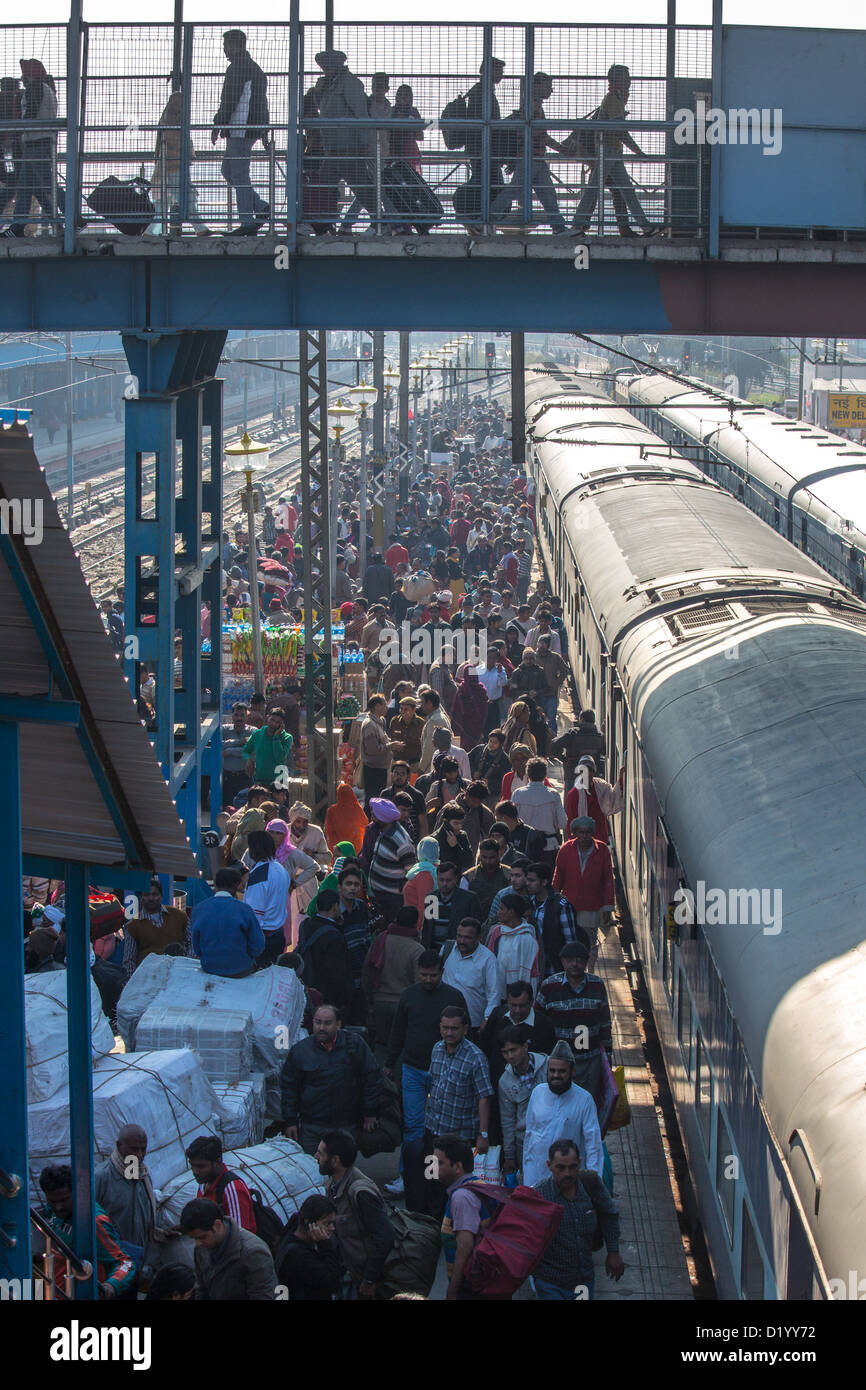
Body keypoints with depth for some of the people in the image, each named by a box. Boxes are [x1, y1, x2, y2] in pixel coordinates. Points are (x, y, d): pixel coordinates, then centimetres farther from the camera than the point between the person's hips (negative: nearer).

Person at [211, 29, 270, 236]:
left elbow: (229, 100, -17)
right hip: (253, 130, 10)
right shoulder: (255, 68, 19)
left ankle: (247, 223, -6)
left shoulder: (237, 68, -12)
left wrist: (218, 125, -12)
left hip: (239, 130, -10)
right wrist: (264, 131, 25)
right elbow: (262, 103, 23)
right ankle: (261, 208, 11)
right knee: (228, 171, 15)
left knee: (239, 175, -6)